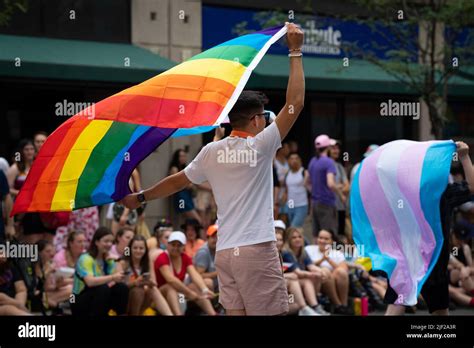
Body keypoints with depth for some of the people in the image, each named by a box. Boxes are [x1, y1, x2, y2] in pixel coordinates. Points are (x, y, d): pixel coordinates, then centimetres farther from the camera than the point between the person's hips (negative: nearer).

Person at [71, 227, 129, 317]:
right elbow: (90, 281, -34)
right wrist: (112, 278, -40)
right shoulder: (86, 259, -17)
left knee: (122, 288, -13)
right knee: (103, 288, -32)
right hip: (80, 303, -7)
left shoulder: (107, 259, 7)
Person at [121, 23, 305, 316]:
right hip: (256, 249, -7)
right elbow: (295, 103, -7)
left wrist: (140, 198, 38)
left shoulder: (211, 152, 12)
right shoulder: (259, 147, -6)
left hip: (225, 252, 7)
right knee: (267, 312, -6)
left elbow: (177, 181, 23)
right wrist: (296, 52, -2)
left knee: (235, 313, 6)